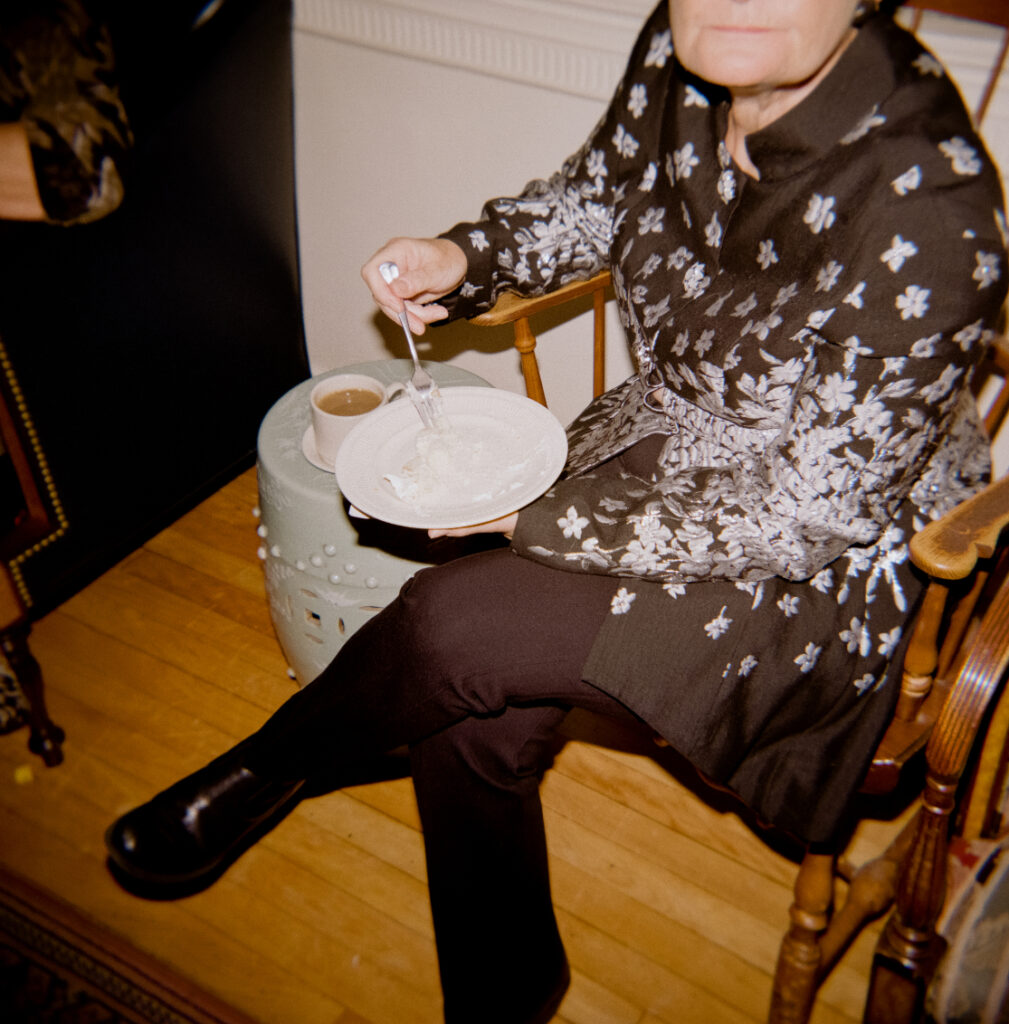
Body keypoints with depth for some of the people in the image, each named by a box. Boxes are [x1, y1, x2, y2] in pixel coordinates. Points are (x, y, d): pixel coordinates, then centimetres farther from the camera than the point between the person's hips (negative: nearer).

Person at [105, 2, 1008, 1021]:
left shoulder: (923, 201, -30)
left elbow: (813, 509, -23)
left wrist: (543, 518, -19)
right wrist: (466, 258, -8)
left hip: (828, 564, -5)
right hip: (658, 446, 6)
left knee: (451, 624, -22)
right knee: (466, 721, -9)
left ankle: (263, 772, 13)